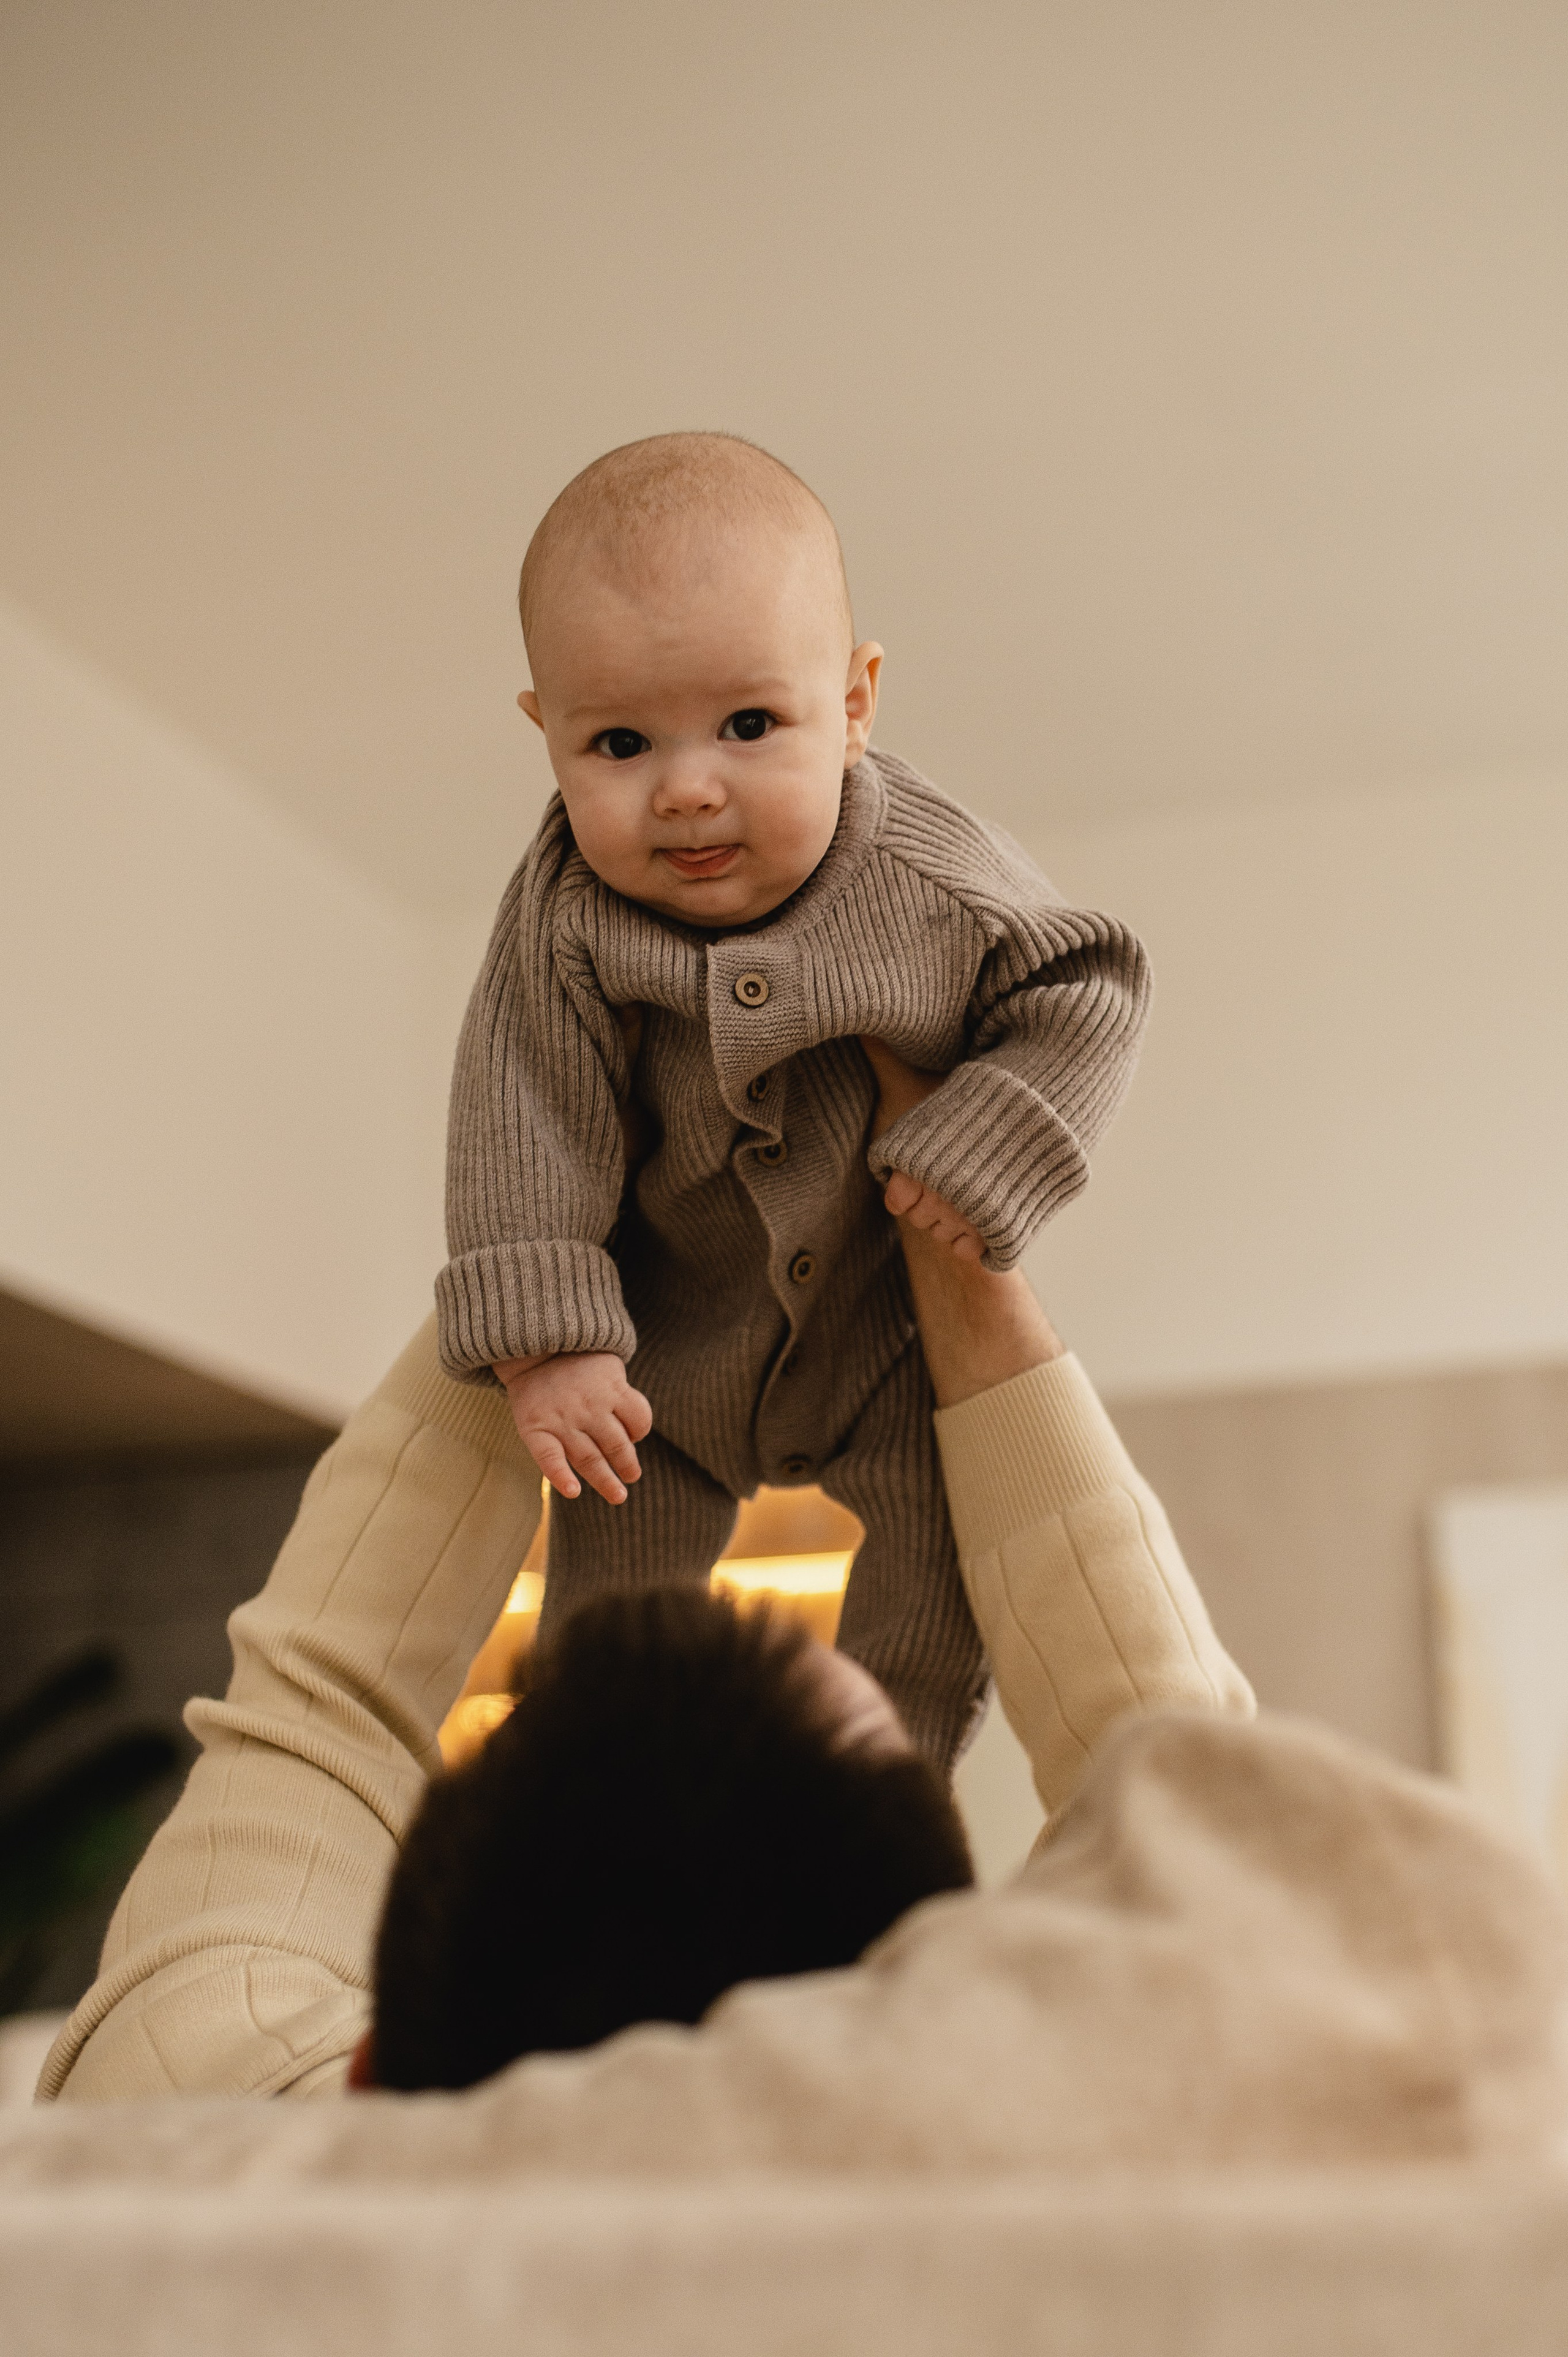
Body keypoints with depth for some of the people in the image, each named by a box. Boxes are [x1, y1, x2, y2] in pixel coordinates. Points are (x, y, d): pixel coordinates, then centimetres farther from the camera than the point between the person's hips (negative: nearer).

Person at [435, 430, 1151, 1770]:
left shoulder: (938, 883, -25)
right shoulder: (563, 923, -27)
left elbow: (1089, 992, -13)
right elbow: (524, 1124, -22)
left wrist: (987, 1153, -25)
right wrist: (544, 1340, -27)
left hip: (891, 1319, 0)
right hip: (664, 1336, 0)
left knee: (952, 1571, 3)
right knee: (615, 1587, 13)